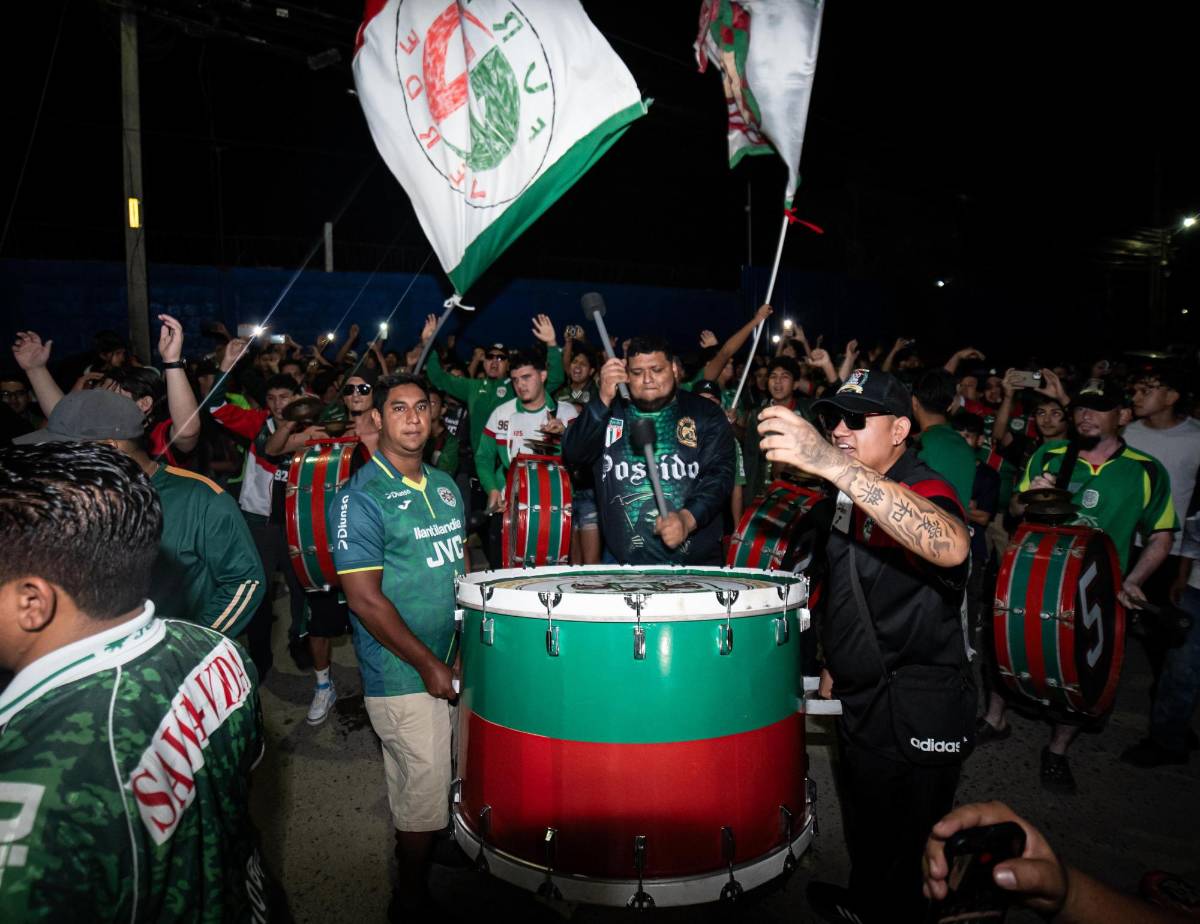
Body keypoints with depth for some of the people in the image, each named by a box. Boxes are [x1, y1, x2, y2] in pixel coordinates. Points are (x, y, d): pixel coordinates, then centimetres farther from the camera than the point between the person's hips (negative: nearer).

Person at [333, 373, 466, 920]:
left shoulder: (444, 485, 8)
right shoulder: (361, 497, -14)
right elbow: (364, 598, -18)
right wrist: (428, 665, -16)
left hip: (453, 666, 7)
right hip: (403, 677, -7)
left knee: (452, 786, 20)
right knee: (423, 799, 4)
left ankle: (426, 859, 44)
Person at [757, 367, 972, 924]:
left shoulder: (923, 491, -23)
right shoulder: (856, 494, 5)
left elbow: (950, 547, -48)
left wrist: (830, 464, -57)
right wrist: (837, 662, 18)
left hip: (918, 713, -9)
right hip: (863, 697, 9)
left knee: (903, 850, 8)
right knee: (864, 823, 28)